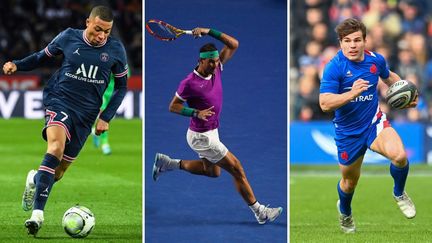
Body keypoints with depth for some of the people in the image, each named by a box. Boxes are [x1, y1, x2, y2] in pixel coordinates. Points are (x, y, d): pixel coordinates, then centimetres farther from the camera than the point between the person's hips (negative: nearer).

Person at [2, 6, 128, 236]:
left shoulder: (116, 50, 1)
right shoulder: (68, 38, -1)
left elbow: (121, 86, 12)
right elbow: (43, 56, 14)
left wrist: (106, 117, 4)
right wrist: (17, 65, -3)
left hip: (86, 114, 3)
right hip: (59, 102, -3)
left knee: (59, 171, 4)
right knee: (56, 147, -31)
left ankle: (35, 179, 42)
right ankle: (37, 213, -35)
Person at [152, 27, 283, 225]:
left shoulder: (216, 69, -4)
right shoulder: (189, 83, -22)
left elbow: (233, 45, -4)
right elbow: (173, 106, -13)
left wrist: (209, 32, -15)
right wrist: (196, 113, -28)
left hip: (211, 132, 9)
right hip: (201, 137, -9)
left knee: (212, 171, 27)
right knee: (236, 169, -5)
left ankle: (167, 163, 29)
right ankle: (259, 212, 3)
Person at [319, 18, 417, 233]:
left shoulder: (376, 60, -6)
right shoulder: (334, 67, -19)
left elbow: (389, 77, 19)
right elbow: (324, 104, -27)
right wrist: (352, 93, -40)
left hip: (374, 123, 2)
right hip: (348, 133, -2)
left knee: (399, 155, -27)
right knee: (350, 180, 16)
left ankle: (399, 194, 5)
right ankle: (344, 211, 52)